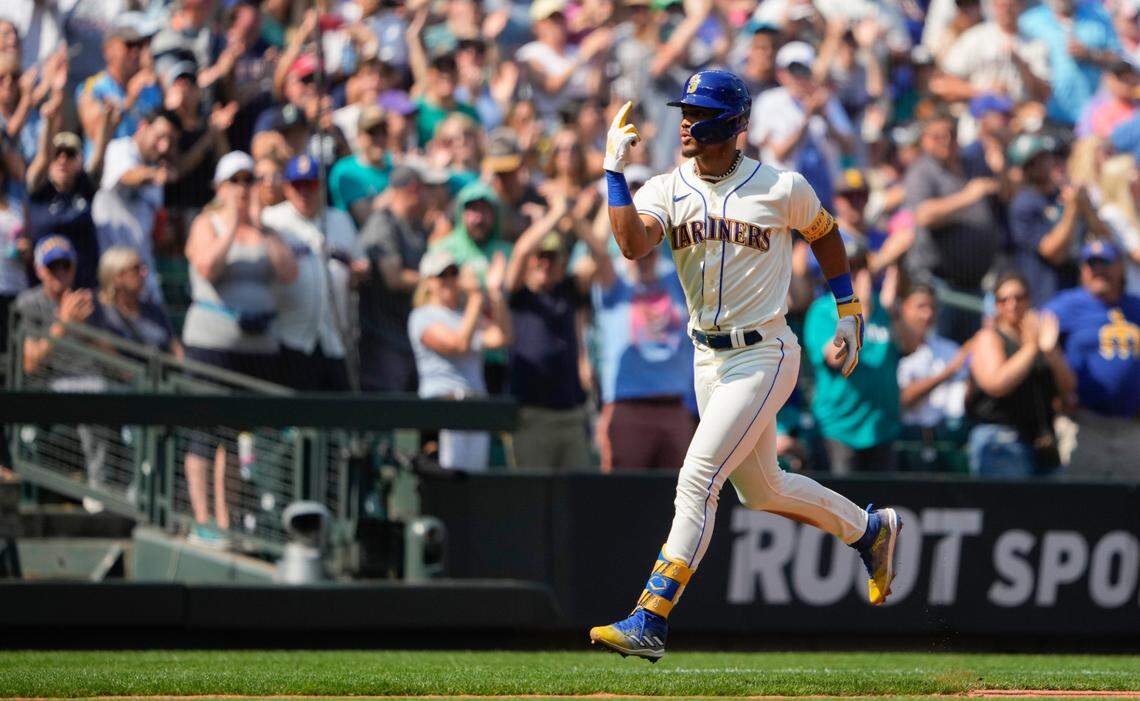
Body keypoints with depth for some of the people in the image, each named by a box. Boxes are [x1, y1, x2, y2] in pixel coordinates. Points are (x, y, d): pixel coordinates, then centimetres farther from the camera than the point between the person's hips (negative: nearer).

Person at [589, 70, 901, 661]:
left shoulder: (782, 188, -8)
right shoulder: (664, 190, 0)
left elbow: (824, 234, 11)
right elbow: (632, 243, -20)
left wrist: (848, 311, 12)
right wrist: (613, 170, -23)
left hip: (764, 356, -6)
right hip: (708, 358, 6)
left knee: (697, 479, -15)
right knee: (760, 490, 17)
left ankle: (650, 622, -17)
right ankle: (870, 530, 42)